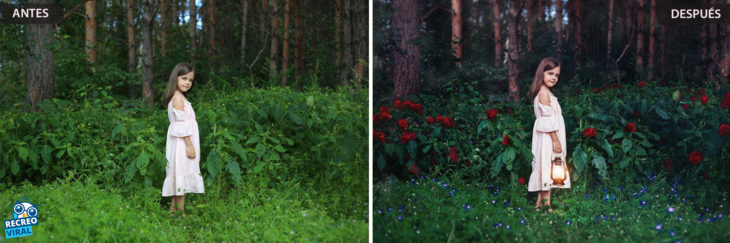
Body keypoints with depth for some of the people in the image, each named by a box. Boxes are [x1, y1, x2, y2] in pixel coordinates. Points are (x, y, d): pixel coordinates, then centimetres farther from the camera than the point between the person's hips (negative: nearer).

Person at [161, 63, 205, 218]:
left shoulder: (178, 98, 17)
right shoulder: (178, 98, -13)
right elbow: (182, 124, -19)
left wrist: (190, 144, 21)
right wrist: (189, 145, -20)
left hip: (182, 144, 10)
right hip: (182, 143, -10)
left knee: (179, 176, 13)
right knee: (182, 174, -7)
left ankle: (173, 209, 20)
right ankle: (181, 212, -4)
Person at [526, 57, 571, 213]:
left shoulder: (544, 92, 16)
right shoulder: (544, 93, -15)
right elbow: (548, 120, -19)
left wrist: (556, 139, 19)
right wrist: (556, 140, -19)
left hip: (548, 138, 10)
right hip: (549, 137, -10)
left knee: (545, 169, 11)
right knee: (547, 167, -8)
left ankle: (540, 202, 15)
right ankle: (546, 204, -6)